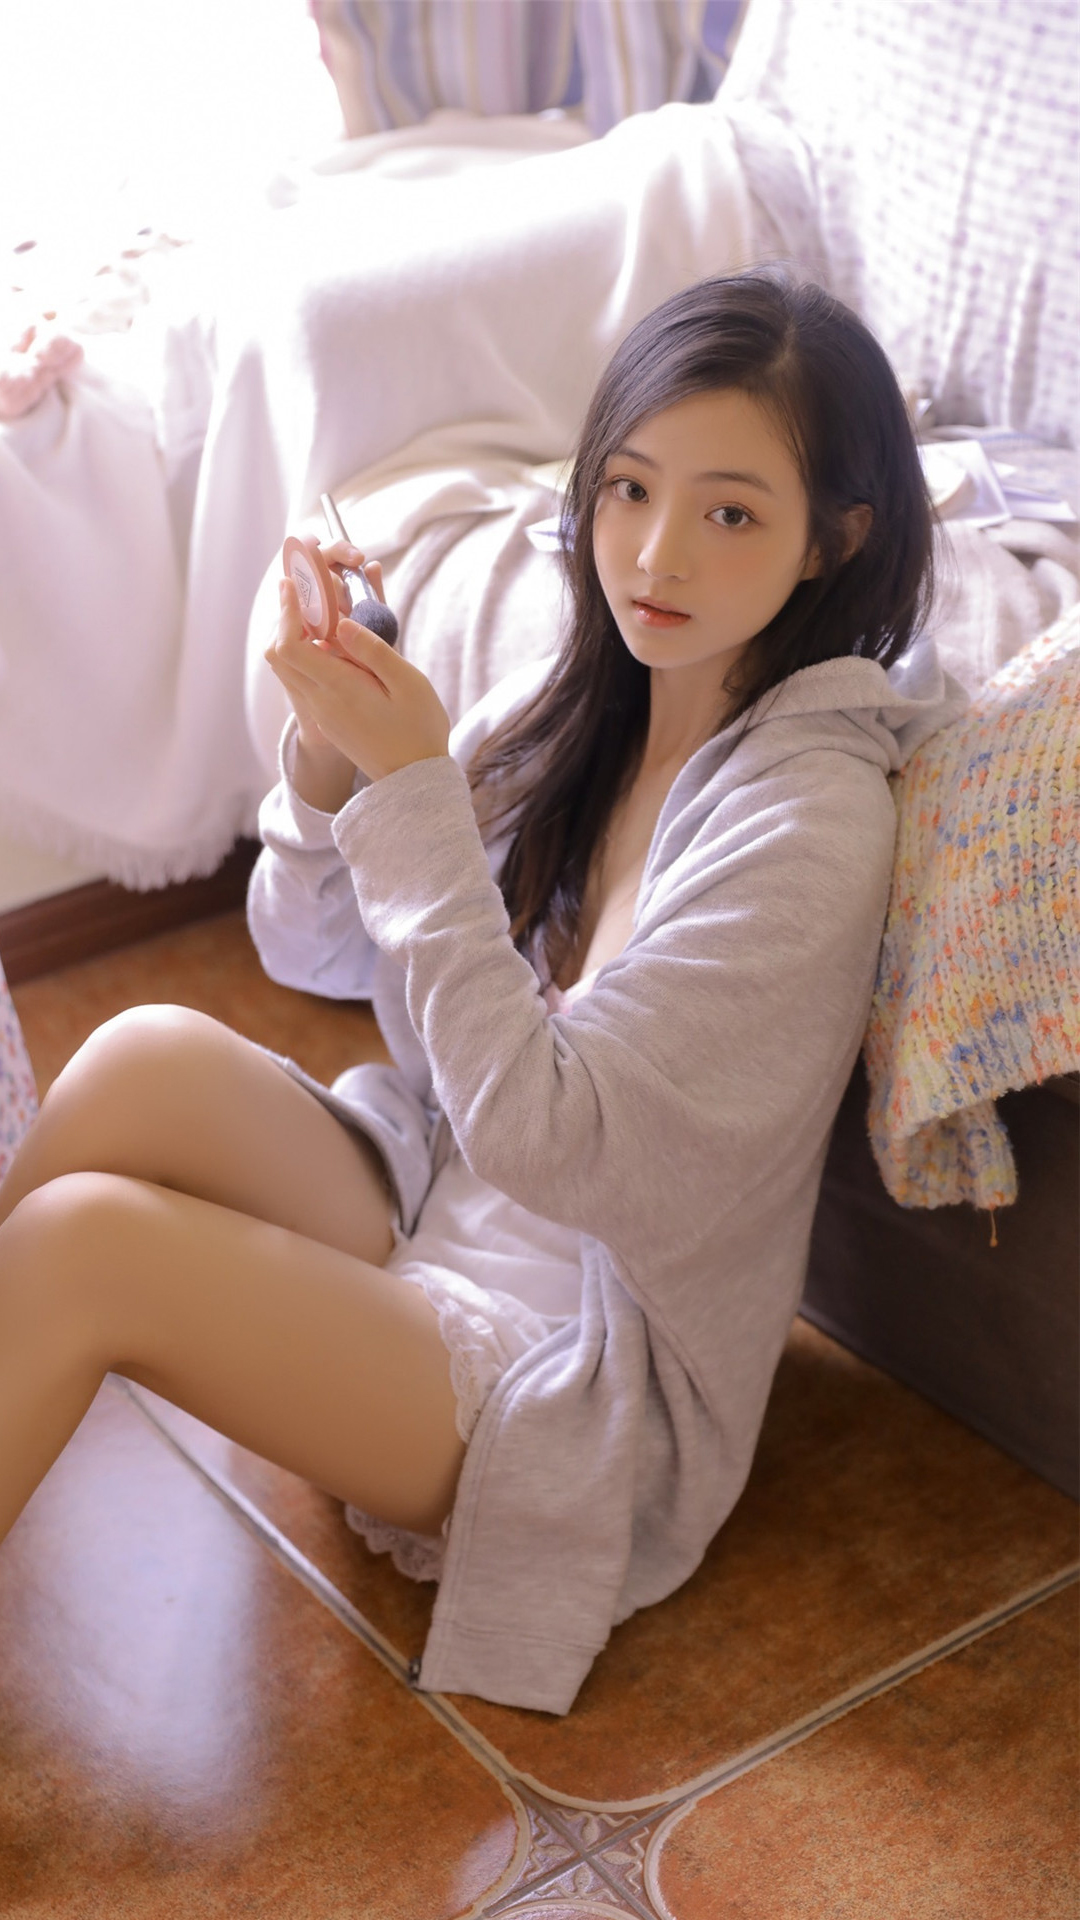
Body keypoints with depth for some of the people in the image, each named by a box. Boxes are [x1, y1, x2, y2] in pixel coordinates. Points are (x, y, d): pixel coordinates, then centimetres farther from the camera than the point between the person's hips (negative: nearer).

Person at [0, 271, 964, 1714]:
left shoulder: (812, 811, -20)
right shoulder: (569, 710, 2)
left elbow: (542, 1132, -25)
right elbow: (312, 951, 7)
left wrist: (414, 786, -26)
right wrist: (330, 745, -14)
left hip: (591, 1372, -7)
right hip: (427, 1208, 7)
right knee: (153, 1057, -21)